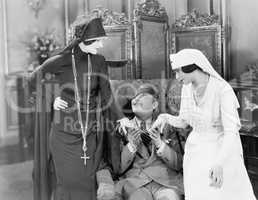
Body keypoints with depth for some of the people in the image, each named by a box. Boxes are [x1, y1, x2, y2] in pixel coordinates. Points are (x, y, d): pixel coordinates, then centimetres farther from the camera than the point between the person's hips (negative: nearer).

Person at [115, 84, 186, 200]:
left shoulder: (165, 127, 11)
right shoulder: (124, 128, 9)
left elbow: (178, 165, 5)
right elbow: (119, 168, 4)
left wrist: (160, 144, -9)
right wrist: (130, 146, -10)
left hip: (166, 181, 1)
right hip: (135, 181, -1)